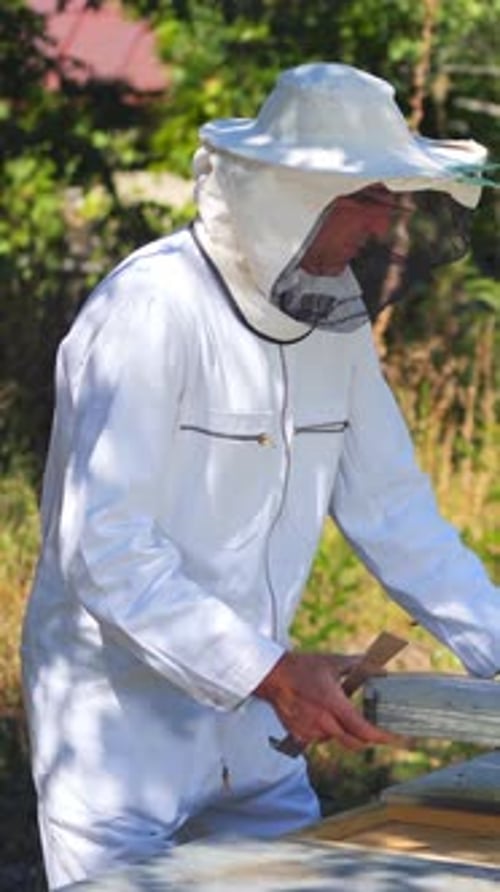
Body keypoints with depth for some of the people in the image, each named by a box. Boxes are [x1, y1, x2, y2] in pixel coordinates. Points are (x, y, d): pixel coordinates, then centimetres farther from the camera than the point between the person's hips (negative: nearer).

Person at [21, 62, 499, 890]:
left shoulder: (335, 316, 3)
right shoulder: (153, 309, -21)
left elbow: (392, 510, 10)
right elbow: (103, 549, -26)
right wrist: (271, 673, -31)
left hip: (250, 719, 7)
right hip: (122, 720, -7)